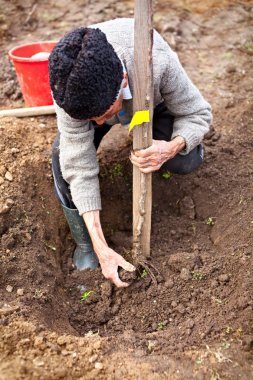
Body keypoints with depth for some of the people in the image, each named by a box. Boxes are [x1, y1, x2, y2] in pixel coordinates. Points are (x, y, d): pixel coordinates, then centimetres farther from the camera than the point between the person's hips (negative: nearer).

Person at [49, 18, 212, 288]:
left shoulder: (158, 61, -43)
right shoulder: (68, 84, -38)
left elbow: (198, 114, -25)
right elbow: (79, 165, -36)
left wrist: (172, 147, -49)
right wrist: (101, 248, -38)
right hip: (98, 99, 0)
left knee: (186, 163, -22)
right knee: (64, 155, -28)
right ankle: (85, 244, -6)